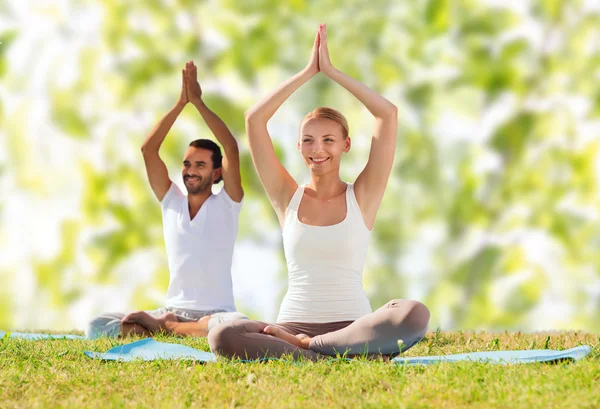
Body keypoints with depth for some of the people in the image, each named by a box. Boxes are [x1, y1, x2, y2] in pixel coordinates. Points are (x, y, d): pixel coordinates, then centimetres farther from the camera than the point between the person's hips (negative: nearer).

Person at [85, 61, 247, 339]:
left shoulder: (226, 204, 2)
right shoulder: (171, 202, 11)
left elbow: (231, 149, -13)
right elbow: (148, 149, 2)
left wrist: (198, 101, -12)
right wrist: (181, 103, -5)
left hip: (214, 313, -2)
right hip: (173, 309, 2)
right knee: (97, 326, -19)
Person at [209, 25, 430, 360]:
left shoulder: (362, 196, 8)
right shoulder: (289, 197, 11)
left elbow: (389, 114, -1)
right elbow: (254, 119, 4)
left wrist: (331, 71, 4)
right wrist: (307, 72, 6)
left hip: (353, 326, 0)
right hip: (293, 324, 0)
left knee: (415, 315, -34)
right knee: (223, 337, -31)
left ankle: (302, 346, -24)